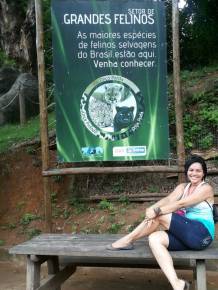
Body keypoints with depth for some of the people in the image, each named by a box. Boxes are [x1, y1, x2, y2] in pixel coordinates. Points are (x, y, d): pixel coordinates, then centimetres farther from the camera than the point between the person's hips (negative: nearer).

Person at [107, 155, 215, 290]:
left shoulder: (206, 188, -4)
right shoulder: (182, 187, 15)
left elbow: (181, 204, -16)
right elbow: (168, 199, -3)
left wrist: (156, 211, -22)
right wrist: (152, 208, -22)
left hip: (201, 235, -6)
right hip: (187, 236, 6)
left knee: (160, 216, -16)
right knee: (154, 239, -21)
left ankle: (128, 240, -1)